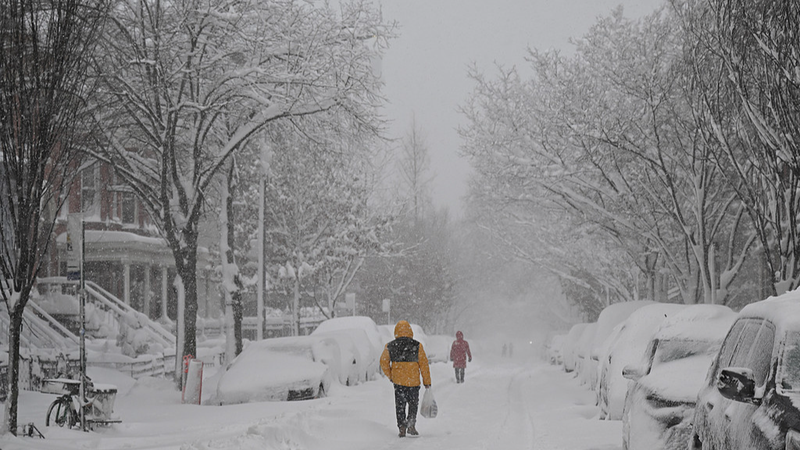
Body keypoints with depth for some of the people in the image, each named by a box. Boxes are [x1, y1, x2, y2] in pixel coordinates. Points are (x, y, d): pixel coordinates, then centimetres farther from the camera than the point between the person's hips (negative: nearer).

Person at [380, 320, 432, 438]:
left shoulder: (390, 347, -2)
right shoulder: (417, 346, -6)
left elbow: (384, 363, 1)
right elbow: (424, 364, -3)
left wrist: (390, 376, 15)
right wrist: (427, 382, 4)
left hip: (398, 381, 1)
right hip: (413, 381, -1)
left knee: (400, 405, 10)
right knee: (413, 404, 14)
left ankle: (402, 428, 4)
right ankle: (411, 425, 1)